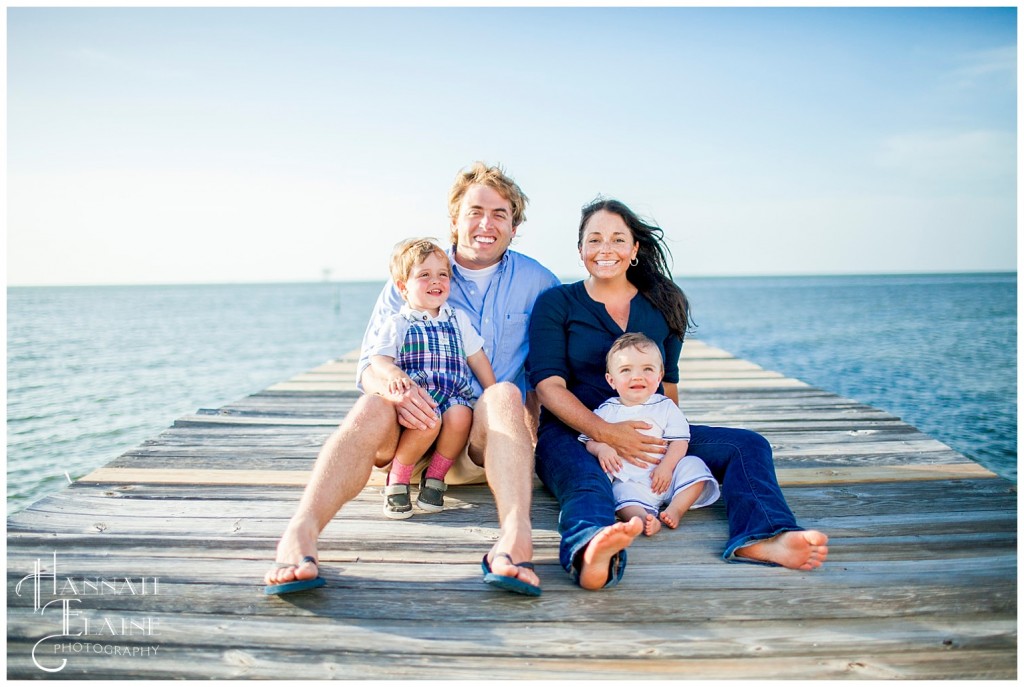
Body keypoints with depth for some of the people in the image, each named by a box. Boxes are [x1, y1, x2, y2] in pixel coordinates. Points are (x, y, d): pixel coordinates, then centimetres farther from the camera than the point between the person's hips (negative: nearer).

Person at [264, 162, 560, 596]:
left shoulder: (536, 281, 8)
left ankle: (514, 539, -55)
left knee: (505, 394, -33)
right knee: (373, 404, -31)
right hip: (418, 427, 1)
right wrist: (392, 387, -23)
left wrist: (535, 430, -9)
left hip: (490, 444, 0)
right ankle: (300, 536, -48)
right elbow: (369, 364, 3)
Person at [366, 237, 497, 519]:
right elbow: (377, 358, 0)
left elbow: (477, 359, 20)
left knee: (460, 416, -33)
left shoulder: (458, 320, 20)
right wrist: (393, 373, -23)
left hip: (455, 394, 3)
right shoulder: (397, 324, 10)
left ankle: (435, 477, -11)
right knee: (429, 422, -36)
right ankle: (397, 481, -12)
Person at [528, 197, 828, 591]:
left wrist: (670, 441, -1)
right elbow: (549, 385, -7)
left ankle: (761, 539, -44)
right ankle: (593, 553, -72)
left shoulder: (662, 304, 15)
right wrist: (606, 433, -22)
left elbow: (668, 383, 18)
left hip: (650, 436, 5)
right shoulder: (555, 304, 3)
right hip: (572, 433, -4)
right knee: (586, 483, -39)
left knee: (747, 446, -15)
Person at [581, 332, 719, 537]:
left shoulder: (665, 407, 8)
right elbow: (590, 439, 10)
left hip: (665, 474, 2)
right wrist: (601, 449, -14)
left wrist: (666, 466, -16)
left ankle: (675, 508, -25)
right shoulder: (606, 411, 10)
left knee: (694, 466, -19)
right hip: (629, 480, -2)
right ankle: (644, 519, -55)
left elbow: (679, 441, 1)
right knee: (622, 493, -31)